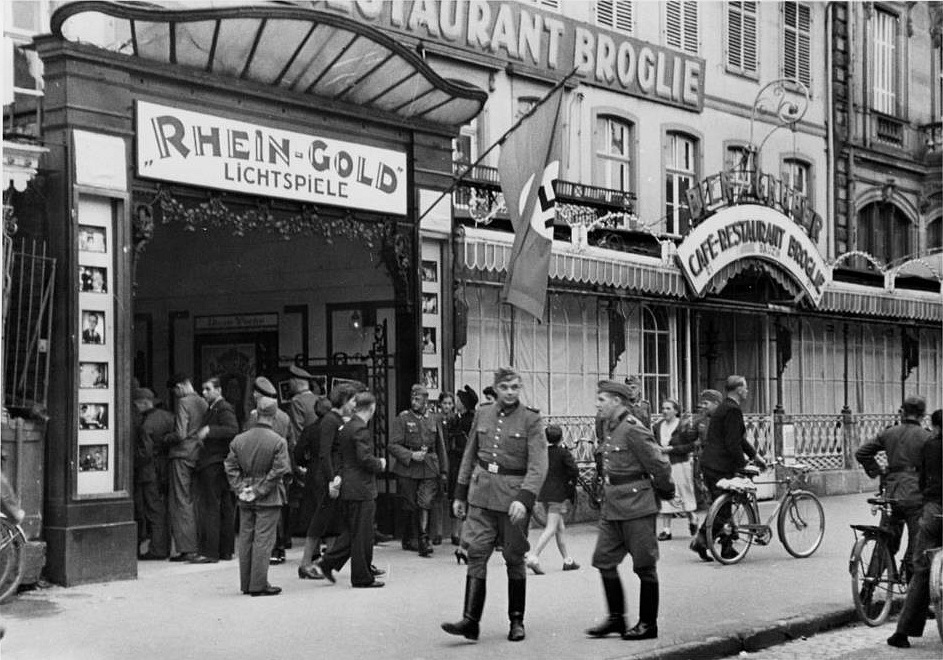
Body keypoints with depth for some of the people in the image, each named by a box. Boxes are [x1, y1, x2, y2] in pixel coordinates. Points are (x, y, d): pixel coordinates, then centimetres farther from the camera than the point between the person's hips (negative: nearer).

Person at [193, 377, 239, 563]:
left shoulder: (224, 408, -9)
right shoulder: (211, 409, 21)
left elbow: (233, 429, -23)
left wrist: (209, 430, -25)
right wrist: (201, 433, 8)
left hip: (214, 465, -10)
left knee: (209, 508, -9)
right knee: (225, 508, 11)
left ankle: (209, 552, -10)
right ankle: (226, 550, 16)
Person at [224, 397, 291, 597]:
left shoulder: (238, 440, 3)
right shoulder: (278, 441, -11)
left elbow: (230, 467, 2)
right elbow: (278, 471, -15)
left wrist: (240, 489, 1)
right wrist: (260, 490, -10)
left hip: (245, 500, 4)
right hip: (268, 498, -4)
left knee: (245, 539, 12)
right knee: (263, 540, -1)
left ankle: (246, 584, 17)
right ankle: (259, 584, 0)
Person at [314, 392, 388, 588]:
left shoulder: (346, 427, 11)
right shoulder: (361, 429, -17)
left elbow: (337, 455, 14)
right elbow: (364, 458, -22)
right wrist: (380, 464, -4)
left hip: (347, 487, 9)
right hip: (361, 488, -9)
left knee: (351, 530, 18)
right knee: (362, 533, 0)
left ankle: (328, 563, 13)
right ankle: (362, 577, 7)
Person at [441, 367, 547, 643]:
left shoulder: (531, 419, -6)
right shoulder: (482, 413, 7)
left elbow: (538, 465, -13)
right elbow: (470, 455, 15)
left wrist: (524, 498, -26)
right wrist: (460, 493, 14)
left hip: (514, 495, -3)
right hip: (481, 492, 3)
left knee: (514, 559, 6)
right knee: (476, 555, -5)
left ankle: (516, 621, 19)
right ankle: (470, 621, -6)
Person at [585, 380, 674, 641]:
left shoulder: (633, 429, -17)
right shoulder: (608, 427, 11)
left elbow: (660, 464, -13)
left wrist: (663, 489, 1)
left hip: (636, 507, -9)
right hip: (612, 507, 9)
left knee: (644, 566, 2)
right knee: (604, 560, 8)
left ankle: (648, 624, 11)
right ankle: (616, 618, 18)